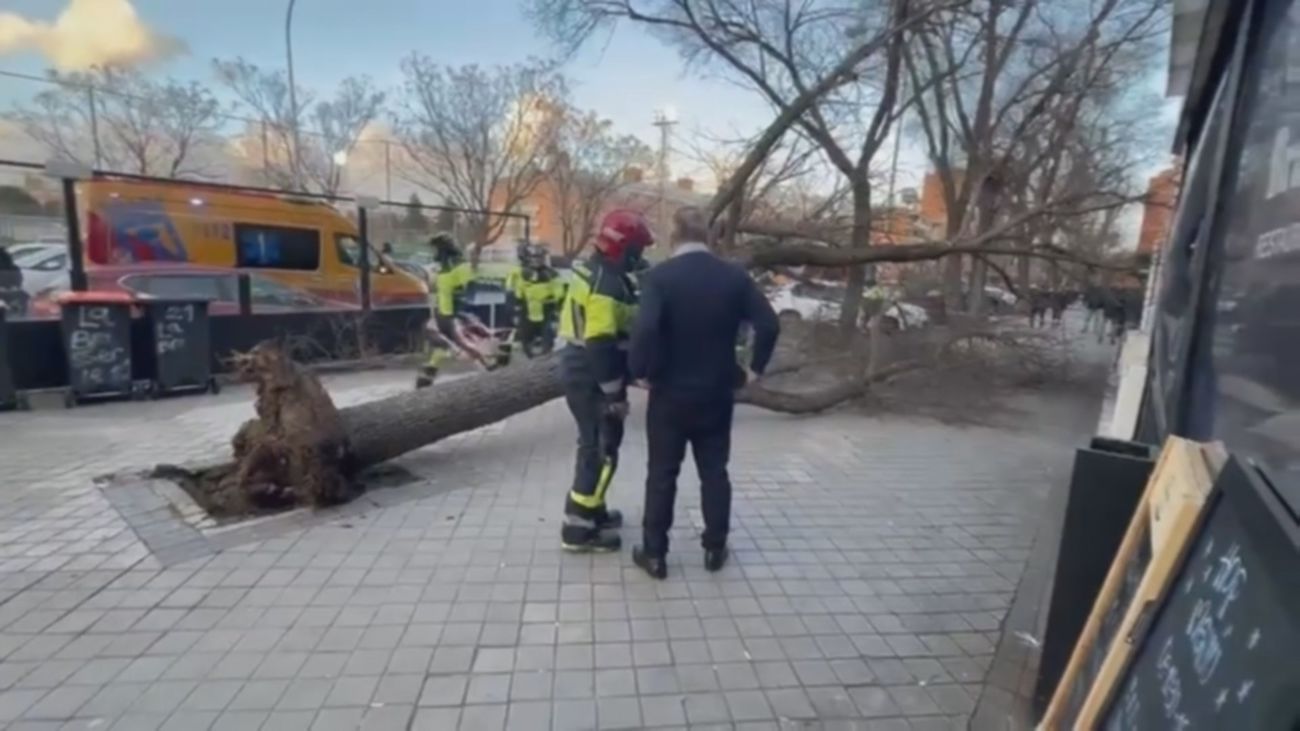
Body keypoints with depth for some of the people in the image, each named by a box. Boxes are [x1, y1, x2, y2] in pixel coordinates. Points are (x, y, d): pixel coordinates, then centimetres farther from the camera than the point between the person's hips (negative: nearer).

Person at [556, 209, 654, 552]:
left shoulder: (591, 272, 12)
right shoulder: (607, 283, -21)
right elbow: (601, 345, -26)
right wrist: (616, 393, -20)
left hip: (579, 369, 11)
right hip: (592, 378, -10)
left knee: (593, 446, 20)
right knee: (602, 452, -1)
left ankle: (593, 511, 35)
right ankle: (578, 528, 8)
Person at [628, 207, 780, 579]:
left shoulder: (659, 277, -12)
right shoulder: (735, 276, -1)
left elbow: (645, 330, -27)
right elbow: (769, 325, -6)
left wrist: (642, 371, -12)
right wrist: (754, 368, 4)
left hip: (670, 393, -2)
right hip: (718, 393, 3)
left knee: (662, 474, 9)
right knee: (714, 471, 16)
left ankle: (654, 553, 19)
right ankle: (715, 548, 27)